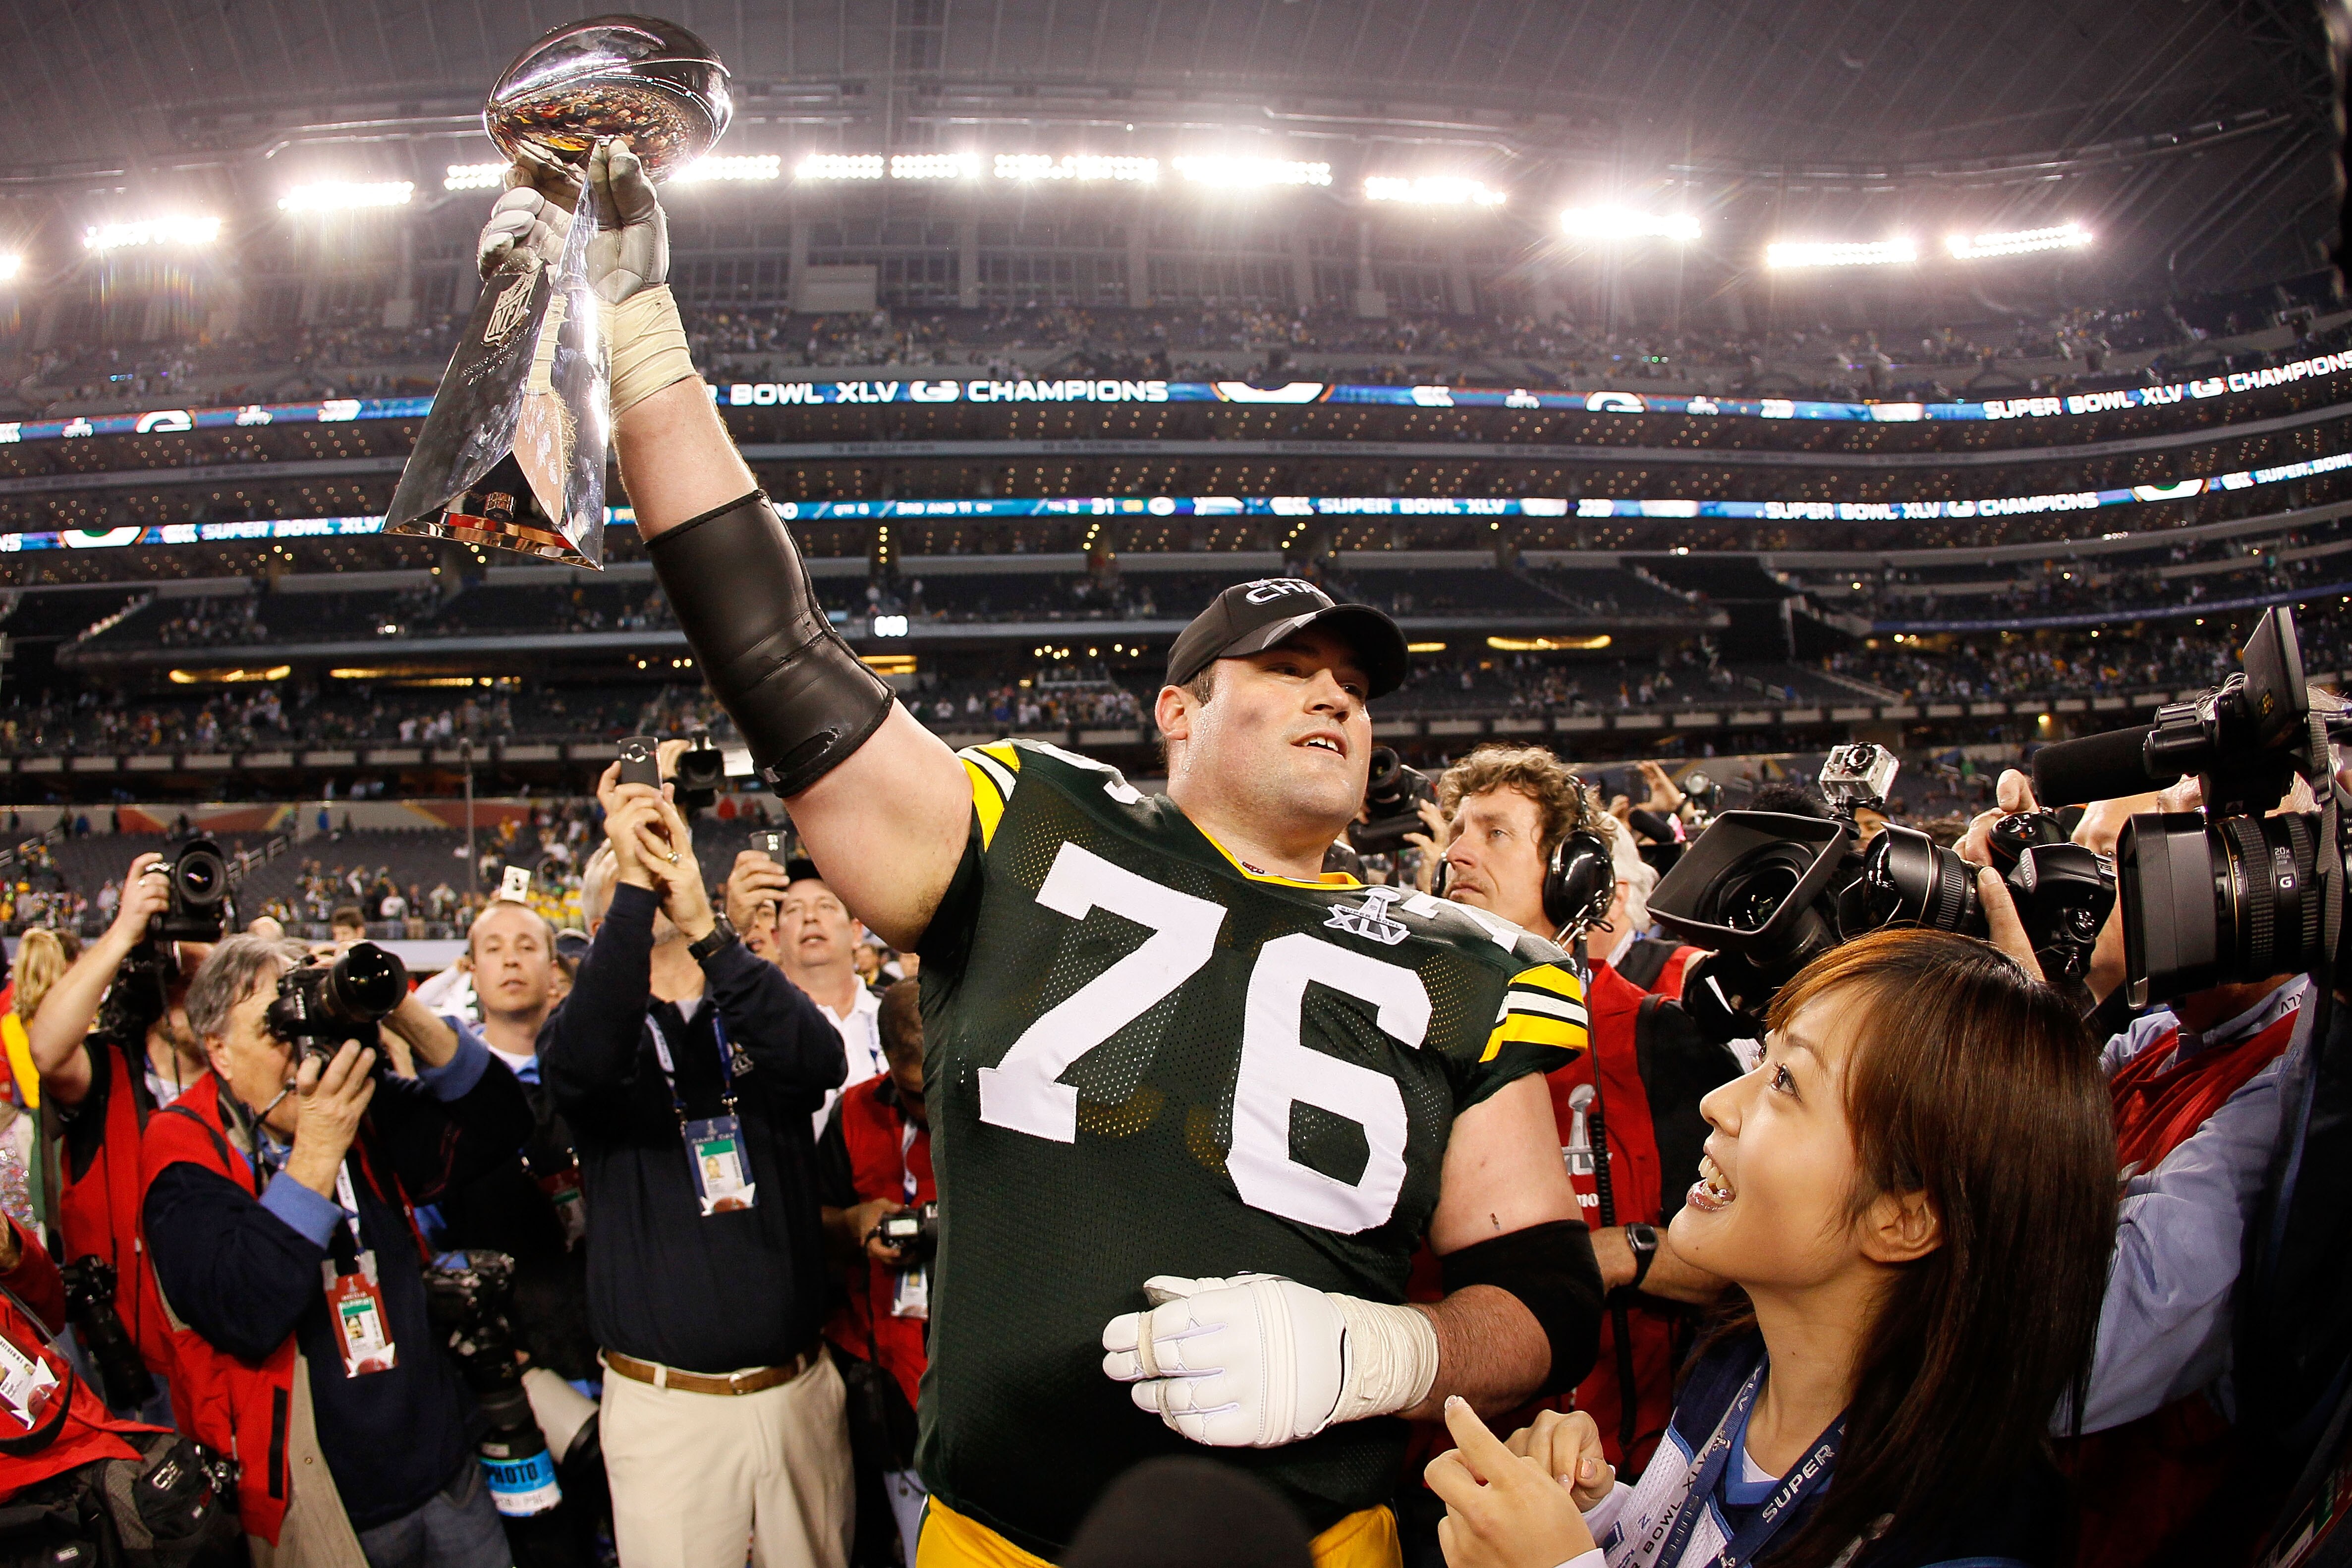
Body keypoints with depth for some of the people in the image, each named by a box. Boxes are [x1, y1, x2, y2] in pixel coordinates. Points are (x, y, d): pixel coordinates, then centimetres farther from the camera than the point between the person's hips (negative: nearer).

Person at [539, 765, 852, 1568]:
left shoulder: (754, 1014, 4)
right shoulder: (583, 1027, 2)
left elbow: (820, 1061, -19)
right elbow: (581, 1063, -24)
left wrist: (704, 928, -31)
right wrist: (635, 886, -29)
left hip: (799, 1389, 2)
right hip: (666, 1405, -1)